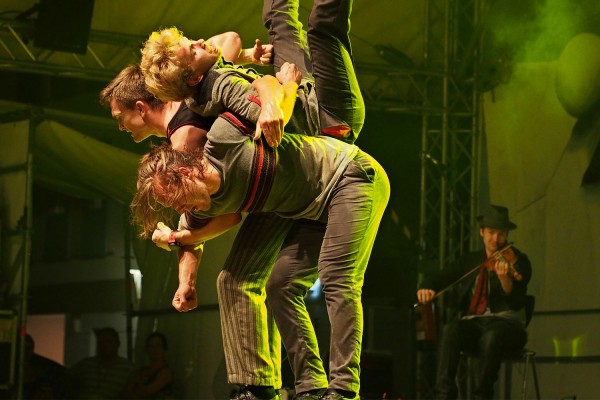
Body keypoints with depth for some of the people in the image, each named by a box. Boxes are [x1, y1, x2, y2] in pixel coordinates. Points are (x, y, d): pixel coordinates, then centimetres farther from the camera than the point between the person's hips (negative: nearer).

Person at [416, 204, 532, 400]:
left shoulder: (517, 260, 1)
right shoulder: (469, 261, 15)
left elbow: (517, 303, -11)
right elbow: (439, 278, 17)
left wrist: (504, 278, -32)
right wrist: (426, 287, -7)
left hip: (507, 323, -3)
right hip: (473, 323, 3)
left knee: (491, 336, -38)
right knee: (451, 330, -31)